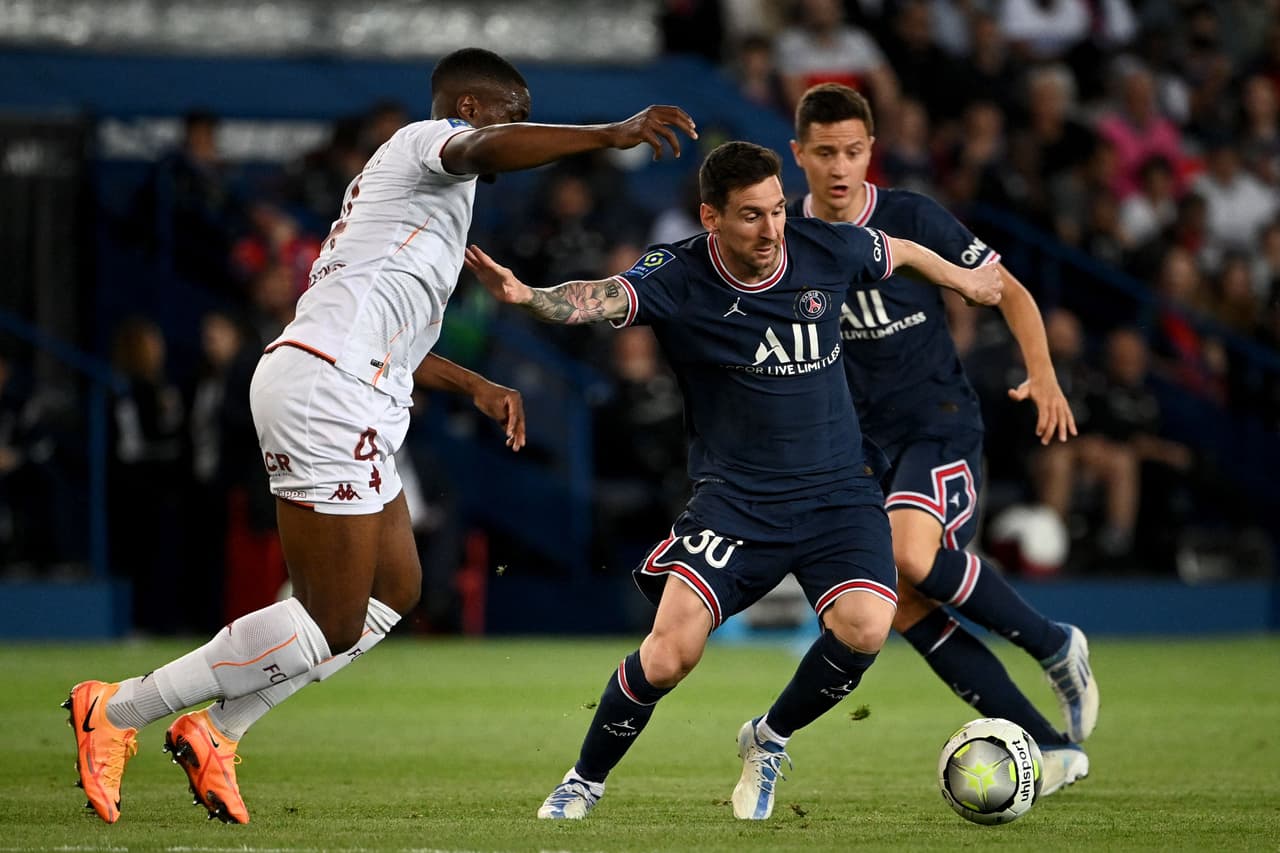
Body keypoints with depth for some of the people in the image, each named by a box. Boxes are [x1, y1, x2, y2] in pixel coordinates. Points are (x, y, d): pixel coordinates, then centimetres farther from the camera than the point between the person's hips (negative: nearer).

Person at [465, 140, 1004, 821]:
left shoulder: (825, 250, -4)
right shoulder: (679, 278, -13)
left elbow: (898, 252, 19)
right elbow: (603, 299, -33)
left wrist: (964, 280, 35)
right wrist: (526, 296, -53)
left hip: (838, 494, 2)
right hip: (735, 500, -2)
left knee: (863, 626, -24)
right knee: (671, 650, -19)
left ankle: (769, 740, 6)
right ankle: (585, 780, 7)